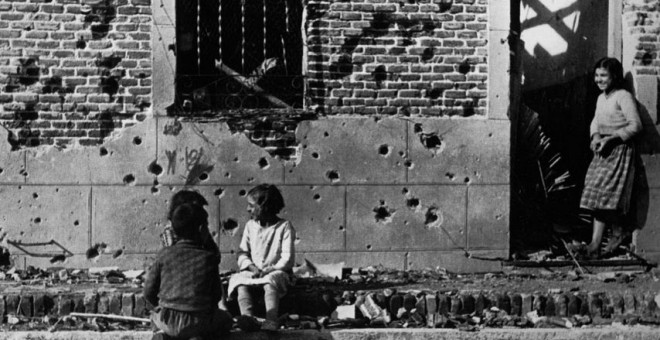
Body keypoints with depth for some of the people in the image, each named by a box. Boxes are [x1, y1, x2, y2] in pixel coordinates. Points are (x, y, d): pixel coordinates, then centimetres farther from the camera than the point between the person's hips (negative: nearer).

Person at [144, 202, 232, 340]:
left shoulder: (164, 254, 1)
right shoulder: (208, 257, -2)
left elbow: (149, 292, 3)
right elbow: (216, 295, 3)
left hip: (167, 322, 2)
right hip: (197, 323, -2)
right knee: (226, 319, 28)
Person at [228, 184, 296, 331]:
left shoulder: (284, 227, -3)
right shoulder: (250, 226, 11)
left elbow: (287, 258, -8)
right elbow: (242, 253, 8)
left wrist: (268, 270, -19)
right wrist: (252, 267, -11)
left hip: (276, 271, -4)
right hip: (253, 272, 4)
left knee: (269, 283, -37)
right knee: (240, 283, -27)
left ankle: (271, 321, -47)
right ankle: (247, 318, -43)